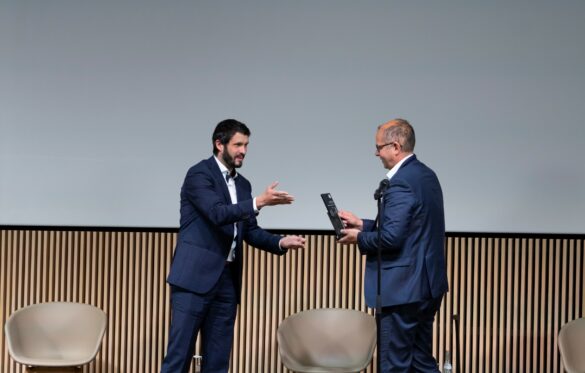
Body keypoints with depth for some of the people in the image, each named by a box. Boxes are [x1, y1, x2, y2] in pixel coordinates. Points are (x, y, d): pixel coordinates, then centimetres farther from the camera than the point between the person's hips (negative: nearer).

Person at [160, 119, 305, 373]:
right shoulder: (199, 174, -6)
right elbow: (217, 213, -21)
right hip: (195, 275, -7)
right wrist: (258, 202, -28)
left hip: (227, 278, 7)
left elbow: (250, 232, 16)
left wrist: (281, 242, 0)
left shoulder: (243, 184, 17)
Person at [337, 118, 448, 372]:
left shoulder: (400, 183, -18)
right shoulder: (426, 175, 12)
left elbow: (391, 237, -25)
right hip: (428, 285, 10)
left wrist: (359, 238, -7)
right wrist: (363, 224, 15)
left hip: (402, 289, -10)